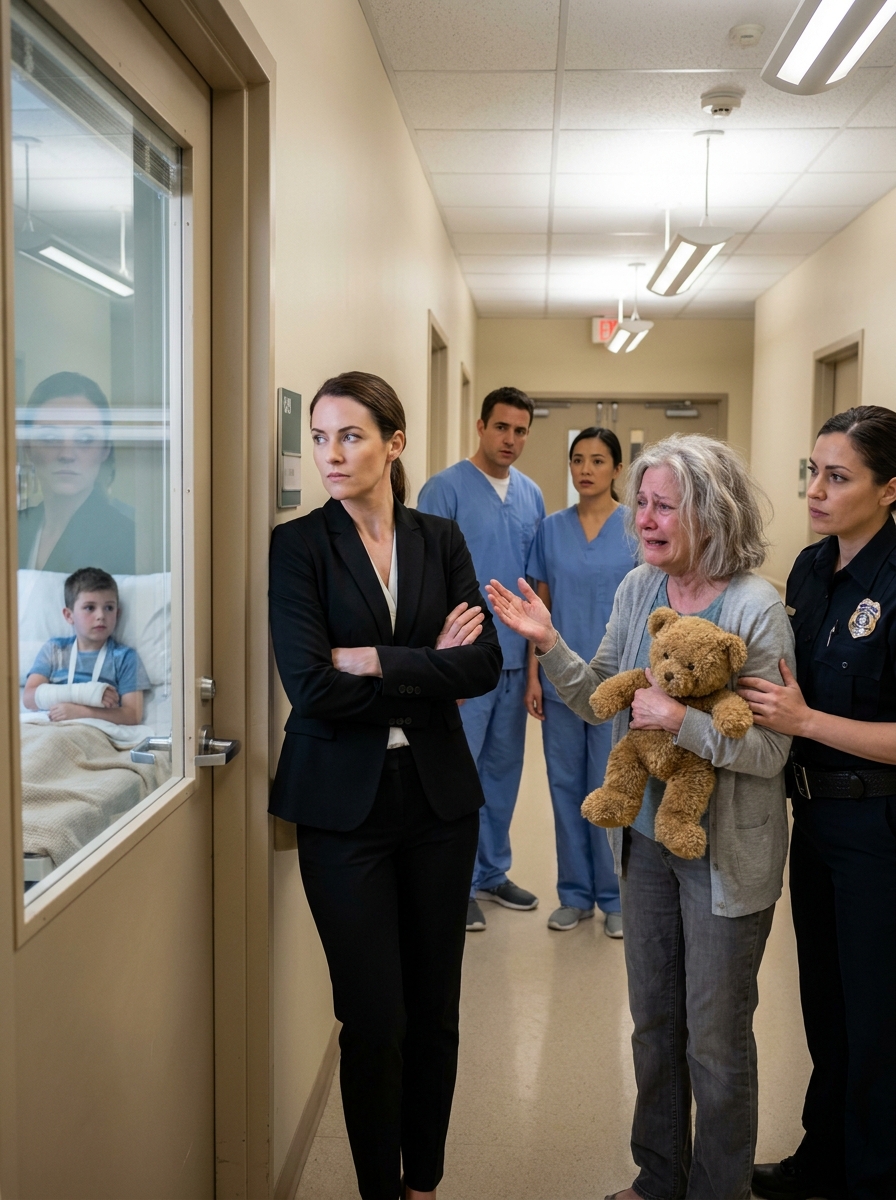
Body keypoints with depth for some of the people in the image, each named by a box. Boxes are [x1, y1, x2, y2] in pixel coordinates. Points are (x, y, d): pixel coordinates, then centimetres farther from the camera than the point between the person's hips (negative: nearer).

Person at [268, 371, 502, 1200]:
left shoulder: (441, 540, 5)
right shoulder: (298, 546, -5)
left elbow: (485, 663, -8)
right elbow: (311, 687, -17)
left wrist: (376, 661, -16)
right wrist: (431, 674, -11)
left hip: (438, 797, 3)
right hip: (343, 805, -3)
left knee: (436, 1008, 13)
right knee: (374, 1020, 5)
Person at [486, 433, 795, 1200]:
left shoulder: (757, 609, -19)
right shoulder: (638, 589, -1)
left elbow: (771, 750, -20)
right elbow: (603, 701, 4)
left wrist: (680, 720, -29)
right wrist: (549, 644, -9)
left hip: (725, 851, -6)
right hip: (648, 835, 6)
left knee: (715, 1037, 11)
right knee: (654, 1021, 21)